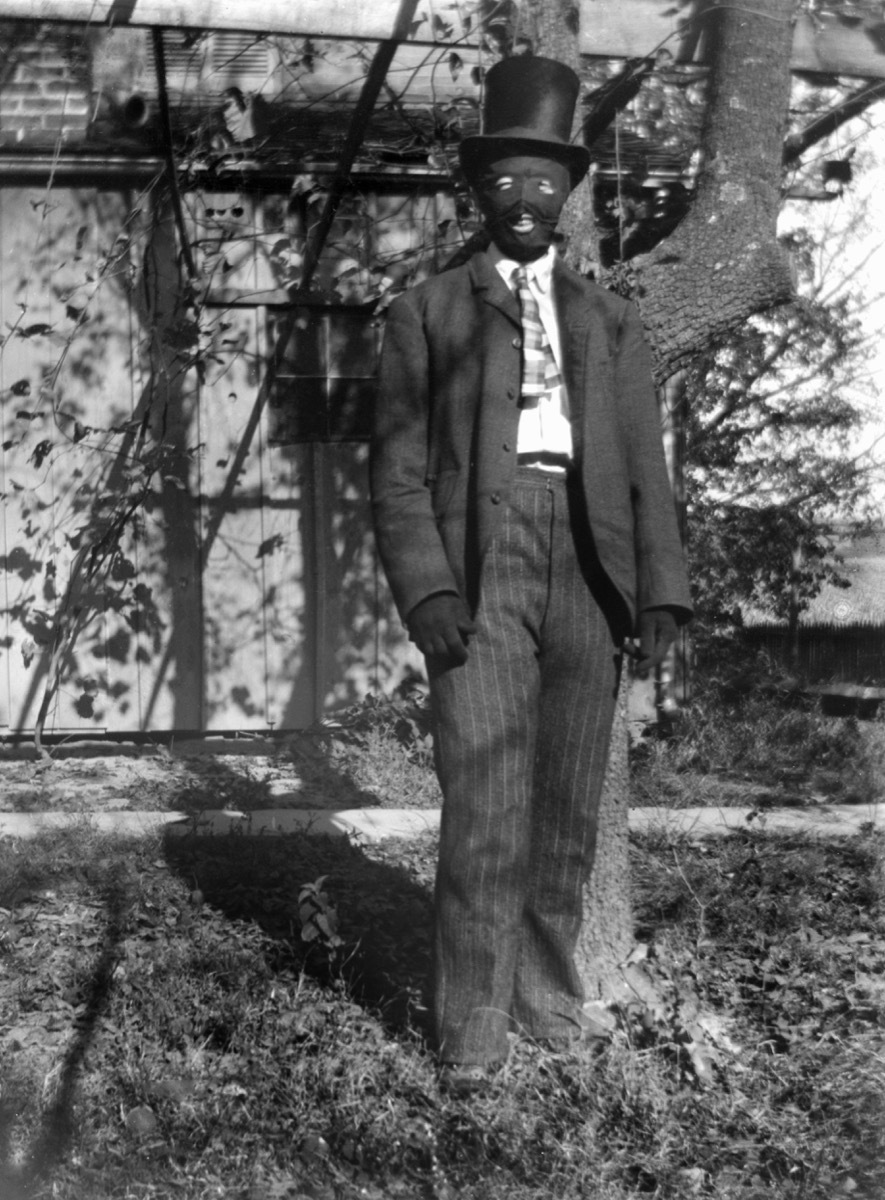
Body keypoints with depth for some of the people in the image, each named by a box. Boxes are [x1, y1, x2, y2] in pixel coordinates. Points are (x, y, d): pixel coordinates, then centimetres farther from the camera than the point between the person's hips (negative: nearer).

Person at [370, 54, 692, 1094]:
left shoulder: (609, 321, 19)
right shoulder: (426, 311, 12)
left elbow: (644, 466, 12)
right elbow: (398, 465, 4)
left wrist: (661, 588, -1)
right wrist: (424, 588, -10)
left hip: (588, 573, 3)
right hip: (477, 569, -3)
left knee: (566, 810, 7)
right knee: (484, 810, -9)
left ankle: (544, 987, 24)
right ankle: (471, 1027, 4)